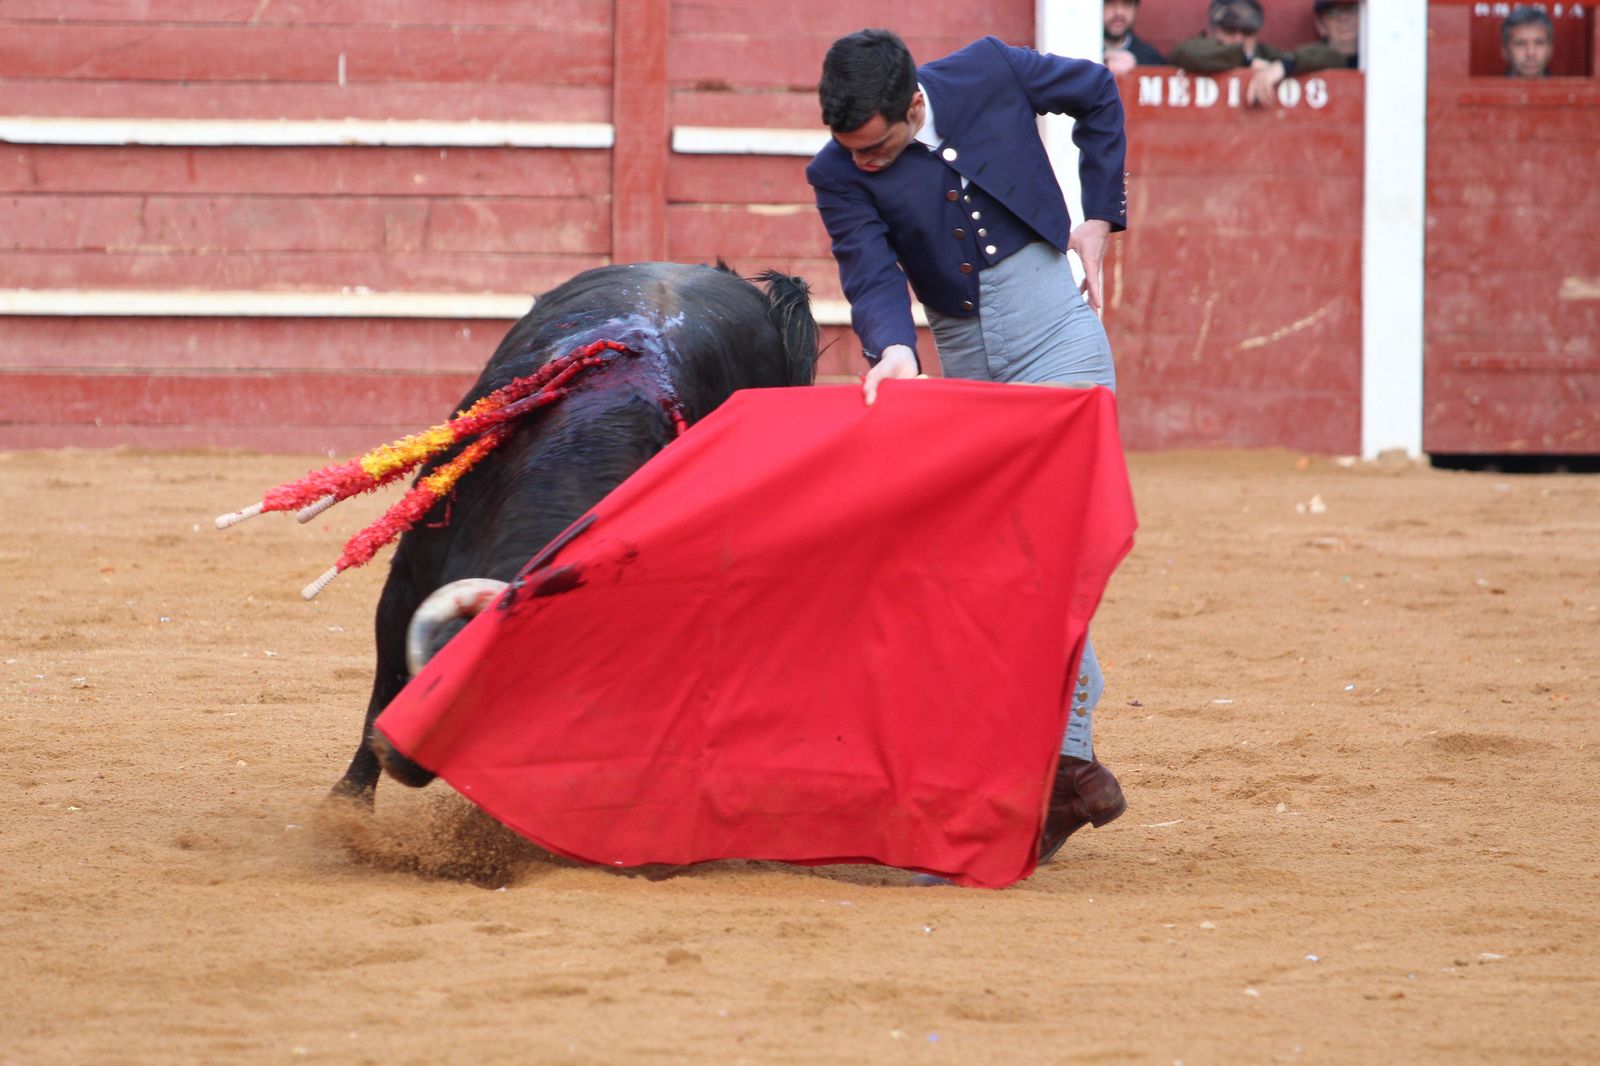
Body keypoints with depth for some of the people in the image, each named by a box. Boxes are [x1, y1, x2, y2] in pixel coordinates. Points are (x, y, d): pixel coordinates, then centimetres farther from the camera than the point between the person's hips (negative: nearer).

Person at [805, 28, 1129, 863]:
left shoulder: (987, 73, -11)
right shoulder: (840, 174, -9)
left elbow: (1096, 93, 6)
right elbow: (871, 275, -19)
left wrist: (1100, 216, 1)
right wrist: (892, 349, -40)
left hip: (1057, 336, -3)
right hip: (964, 370, 3)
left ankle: (1066, 759, -16)